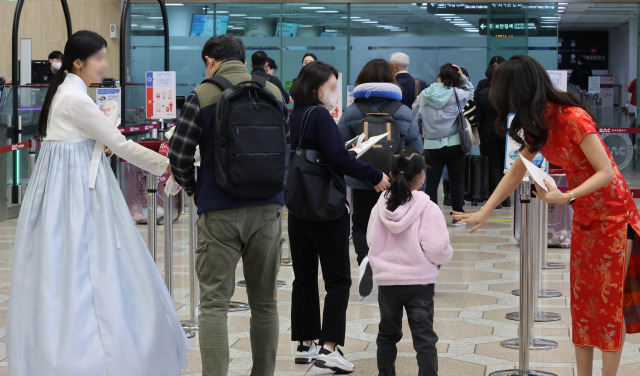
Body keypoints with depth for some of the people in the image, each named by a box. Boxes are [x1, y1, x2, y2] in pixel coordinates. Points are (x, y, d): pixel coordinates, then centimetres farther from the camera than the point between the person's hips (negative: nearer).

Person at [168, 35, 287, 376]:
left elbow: (179, 153, -7)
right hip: (267, 208, 3)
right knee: (264, 302, 12)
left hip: (219, 210, -3)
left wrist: (192, 188, 10)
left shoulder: (202, 96, -4)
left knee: (214, 302, 1)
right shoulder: (274, 93, 7)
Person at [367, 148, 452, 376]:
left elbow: (371, 241, 5)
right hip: (419, 282, -3)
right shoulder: (428, 209, -15)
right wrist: (446, 255, 2)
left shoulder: (380, 207, -4)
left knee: (387, 334, 20)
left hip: (386, 282, 4)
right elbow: (437, 250, -19)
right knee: (424, 339, 0)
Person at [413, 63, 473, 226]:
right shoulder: (456, 94, -7)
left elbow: (414, 116, 8)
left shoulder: (424, 95, 0)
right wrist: (462, 77, 9)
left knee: (431, 182, 5)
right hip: (453, 144, -1)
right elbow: (470, 91, 13)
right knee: (457, 180, 8)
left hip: (431, 145, 1)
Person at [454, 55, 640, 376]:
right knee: (582, 300, 7)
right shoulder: (537, 124, 3)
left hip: (612, 213, -8)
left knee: (609, 300, -4)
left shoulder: (573, 119, -23)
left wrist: (566, 197, -34)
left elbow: (606, 172, -23)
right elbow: (516, 172, 11)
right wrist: (483, 213, 8)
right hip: (583, 216, 8)